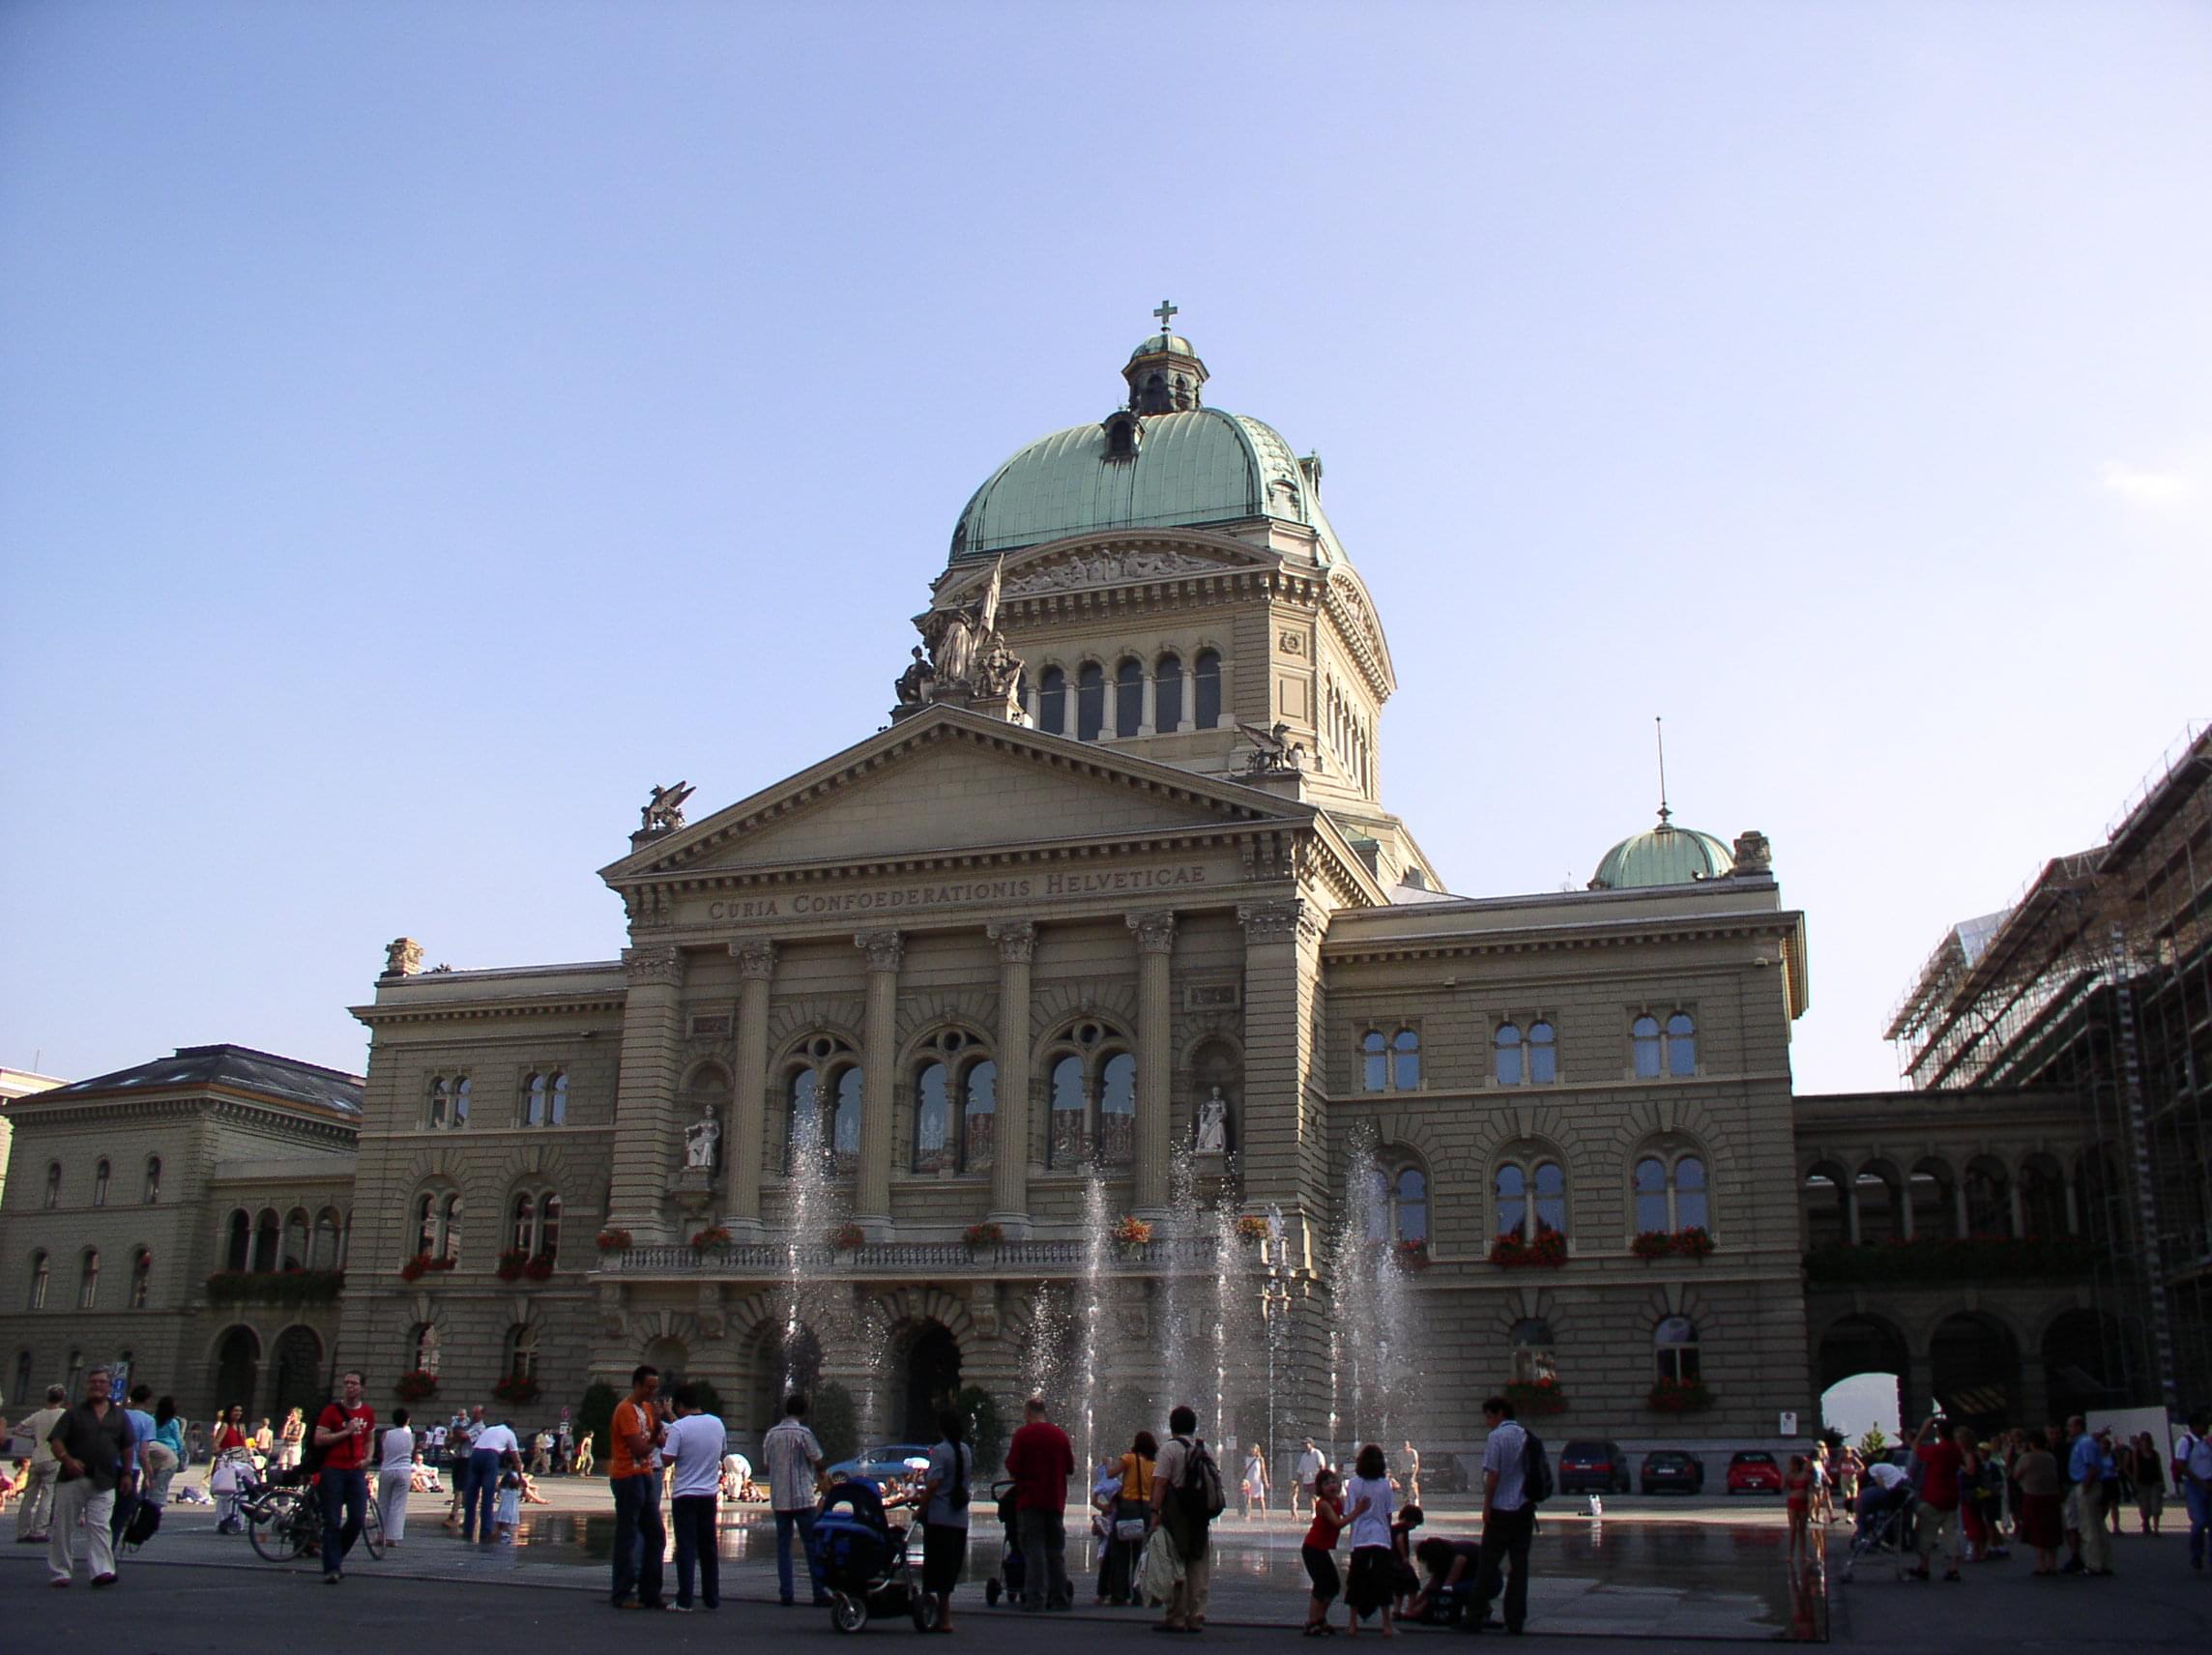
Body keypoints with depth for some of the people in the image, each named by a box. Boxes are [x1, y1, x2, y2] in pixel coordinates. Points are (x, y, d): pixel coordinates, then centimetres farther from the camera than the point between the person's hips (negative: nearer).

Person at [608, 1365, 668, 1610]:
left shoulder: (647, 1408, 15)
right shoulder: (626, 1409, -14)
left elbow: (658, 1439, 11)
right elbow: (640, 1449, -20)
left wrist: (659, 1422, -6)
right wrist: (653, 1442, -1)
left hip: (646, 1476, 9)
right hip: (629, 1477, -9)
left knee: (655, 1535, 11)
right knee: (627, 1537, -2)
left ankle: (650, 1593, 17)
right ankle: (622, 1595, 5)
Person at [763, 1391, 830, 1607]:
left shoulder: (771, 1434, 5)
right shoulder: (803, 1433, -10)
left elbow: (767, 1462, 12)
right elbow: (818, 1462, -5)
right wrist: (821, 1481, 15)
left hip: (778, 1498, 5)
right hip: (802, 1497, -5)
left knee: (783, 1545, 8)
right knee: (811, 1545, 2)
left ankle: (785, 1593, 4)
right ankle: (819, 1592, 1)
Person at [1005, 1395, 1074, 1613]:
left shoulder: (1023, 1434, -7)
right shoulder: (1060, 1434, 7)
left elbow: (1013, 1468, -11)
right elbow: (1070, 1468, 11)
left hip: (1030, 1499, -4)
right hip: (1055, 1500, 4)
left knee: (1033, 1549, -3)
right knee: (1056, 1550, 11)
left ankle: (1035, 1598, -7)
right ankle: (1059, 1598, 13)